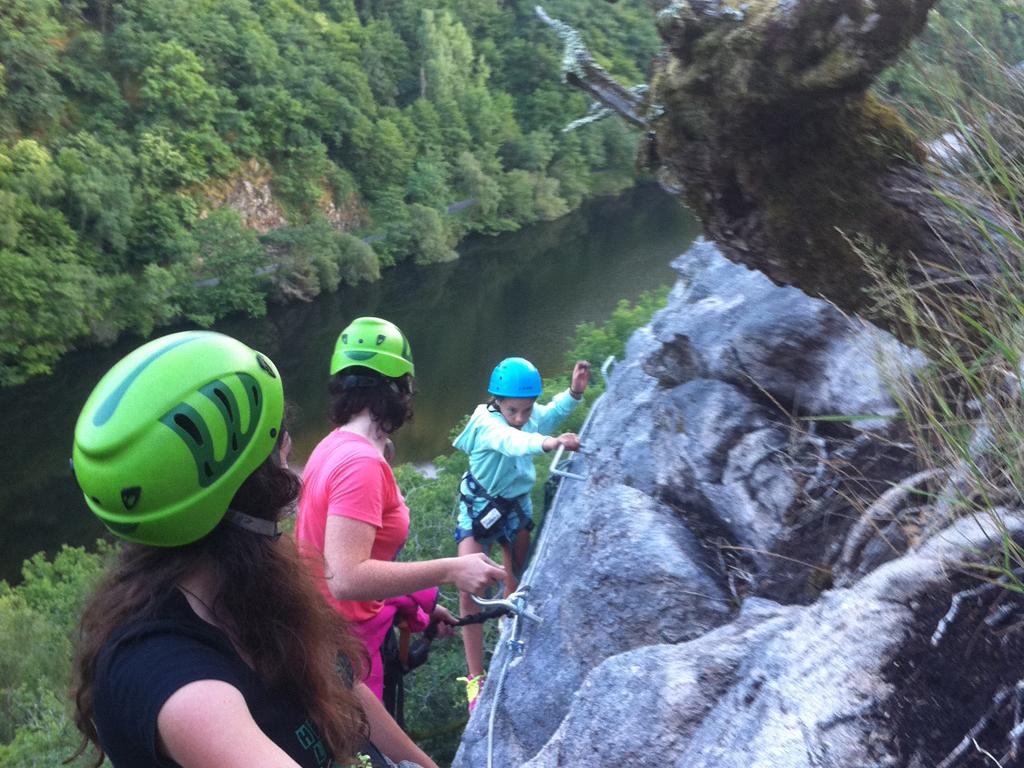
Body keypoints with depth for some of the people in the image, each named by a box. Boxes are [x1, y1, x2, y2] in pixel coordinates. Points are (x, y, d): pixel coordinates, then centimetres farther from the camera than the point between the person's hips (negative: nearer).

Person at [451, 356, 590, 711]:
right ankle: (475, 678, -5)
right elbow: (512, 440, -52)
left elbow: (553, 413, 7)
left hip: (516, 506, 5)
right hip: (480, 508, -5)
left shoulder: (532, 415, -15)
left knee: (519, 574, 18)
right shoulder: (486, 423, -31)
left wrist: (574, 392, -14)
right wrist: (548, 443, -73)